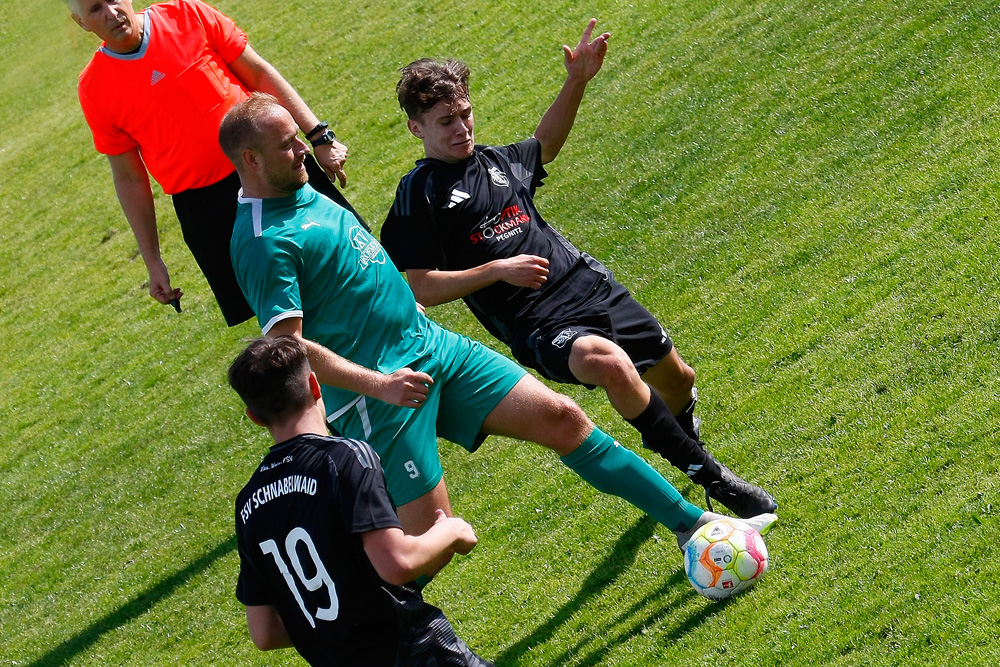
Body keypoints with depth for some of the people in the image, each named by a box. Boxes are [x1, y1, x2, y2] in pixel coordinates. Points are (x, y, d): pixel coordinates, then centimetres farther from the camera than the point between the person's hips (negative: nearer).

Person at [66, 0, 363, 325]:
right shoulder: (94, 89, -3)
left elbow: (259, 74, 4)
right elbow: (129, 178, 4)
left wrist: (319, 135, -1)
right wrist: (153, 261, 5)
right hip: (204, 210, -1)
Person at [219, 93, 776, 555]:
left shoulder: (302, 191, 11)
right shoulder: (264, 242, -18)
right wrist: (378, 384, -28)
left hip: (429, 343, 9)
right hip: (378, 400, -9)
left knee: (562, 418, 4)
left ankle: (693, 522, 12)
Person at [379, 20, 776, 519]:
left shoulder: (495, 160, 14)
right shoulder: (417, 194, -5)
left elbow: (544, 144, 36)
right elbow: (419, 289, -9)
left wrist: (577, 80, 24)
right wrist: (496, 270, -16)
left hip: (587, 284, 7)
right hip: (537, 326, -7)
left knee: (677, 379, 15)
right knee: (607, 362, -37)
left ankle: (685, 447, 52)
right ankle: (709, 477, -26)